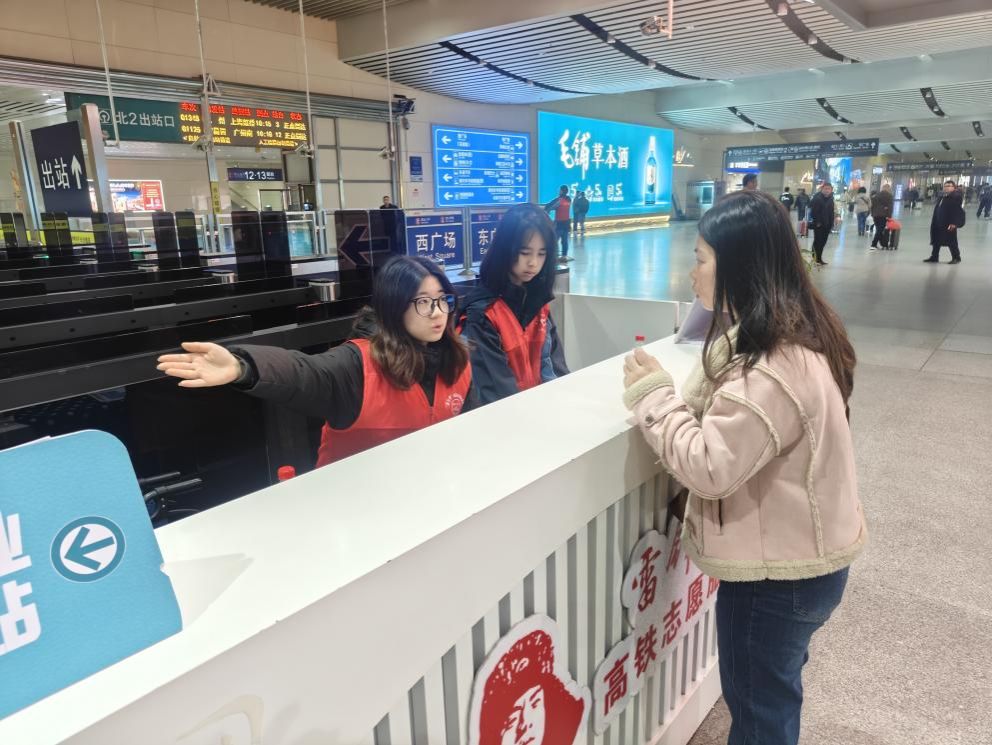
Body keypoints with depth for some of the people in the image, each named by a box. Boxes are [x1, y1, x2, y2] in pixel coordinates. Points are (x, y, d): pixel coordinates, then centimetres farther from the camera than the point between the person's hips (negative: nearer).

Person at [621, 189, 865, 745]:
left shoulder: (772, 367, -31)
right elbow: (732, 426, 10)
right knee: (775, 691, 29)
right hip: (800, 553, 9)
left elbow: (710, 467, -29)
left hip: (778, 570, -9)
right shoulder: (794, 334, 3)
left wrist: (653, 394, -19)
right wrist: (670, 394, -4)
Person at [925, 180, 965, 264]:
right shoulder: (941, 197, 12)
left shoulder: (956, 197, -13)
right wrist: (934, 222, 17)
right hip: (938, 223, 8)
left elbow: (957, 211, -18)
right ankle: (934, 257, 21)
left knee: (951, 242, 2)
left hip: (949, 224, -8)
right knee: (936, 241, 12)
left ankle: (956, 258, 15)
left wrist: (954, 223, -24)